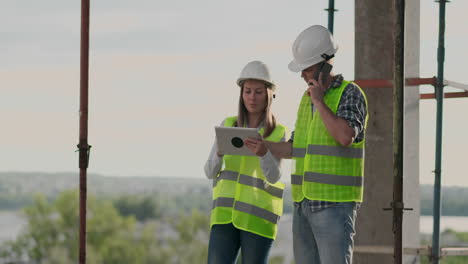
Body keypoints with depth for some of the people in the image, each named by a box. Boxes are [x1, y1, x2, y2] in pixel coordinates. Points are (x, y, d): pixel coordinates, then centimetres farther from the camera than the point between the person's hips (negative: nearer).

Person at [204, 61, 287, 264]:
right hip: (226, 214, 2)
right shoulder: (228, 126, 8)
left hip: (259, 216, -2)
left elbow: (273, 176, -16)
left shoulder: (278, 135, 0)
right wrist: (220, 152, -21)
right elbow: (210, 172, 2)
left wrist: (263, 152, -37)